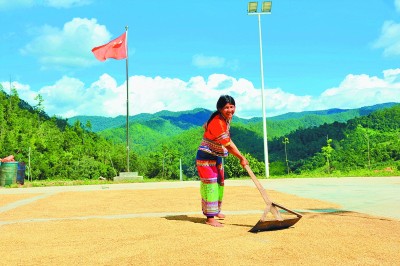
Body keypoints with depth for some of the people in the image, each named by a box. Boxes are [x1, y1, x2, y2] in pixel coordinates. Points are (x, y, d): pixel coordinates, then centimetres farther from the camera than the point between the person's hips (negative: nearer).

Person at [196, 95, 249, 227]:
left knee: (219, 183, 19)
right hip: (206, 157, -10)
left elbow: (206, 126, 17)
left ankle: (215, 210, 39)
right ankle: (210, 218, -6)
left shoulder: (226, 118, 1)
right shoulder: (218, 122, -29)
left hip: (217, 157, 10)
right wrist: (242, 158, -17)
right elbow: (228, 145, -26)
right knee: (210, 185, -11)